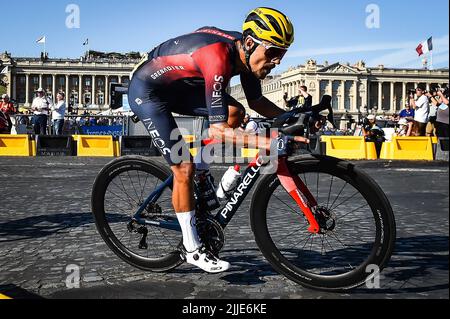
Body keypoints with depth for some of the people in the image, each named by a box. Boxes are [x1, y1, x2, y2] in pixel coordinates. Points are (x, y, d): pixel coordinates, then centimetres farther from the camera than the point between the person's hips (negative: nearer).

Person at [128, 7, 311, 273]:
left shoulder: (245, 52, -9)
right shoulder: (219, 58, -34)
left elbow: (257, 102, 5)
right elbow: (218, 130, -36)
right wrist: (269, 143, -42)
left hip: (179, 85, 8)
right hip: (147, 91, -8)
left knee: (236, 113, -5)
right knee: (184, 167, -12)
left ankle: (200, 171, 11)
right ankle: (192, 249, 2)